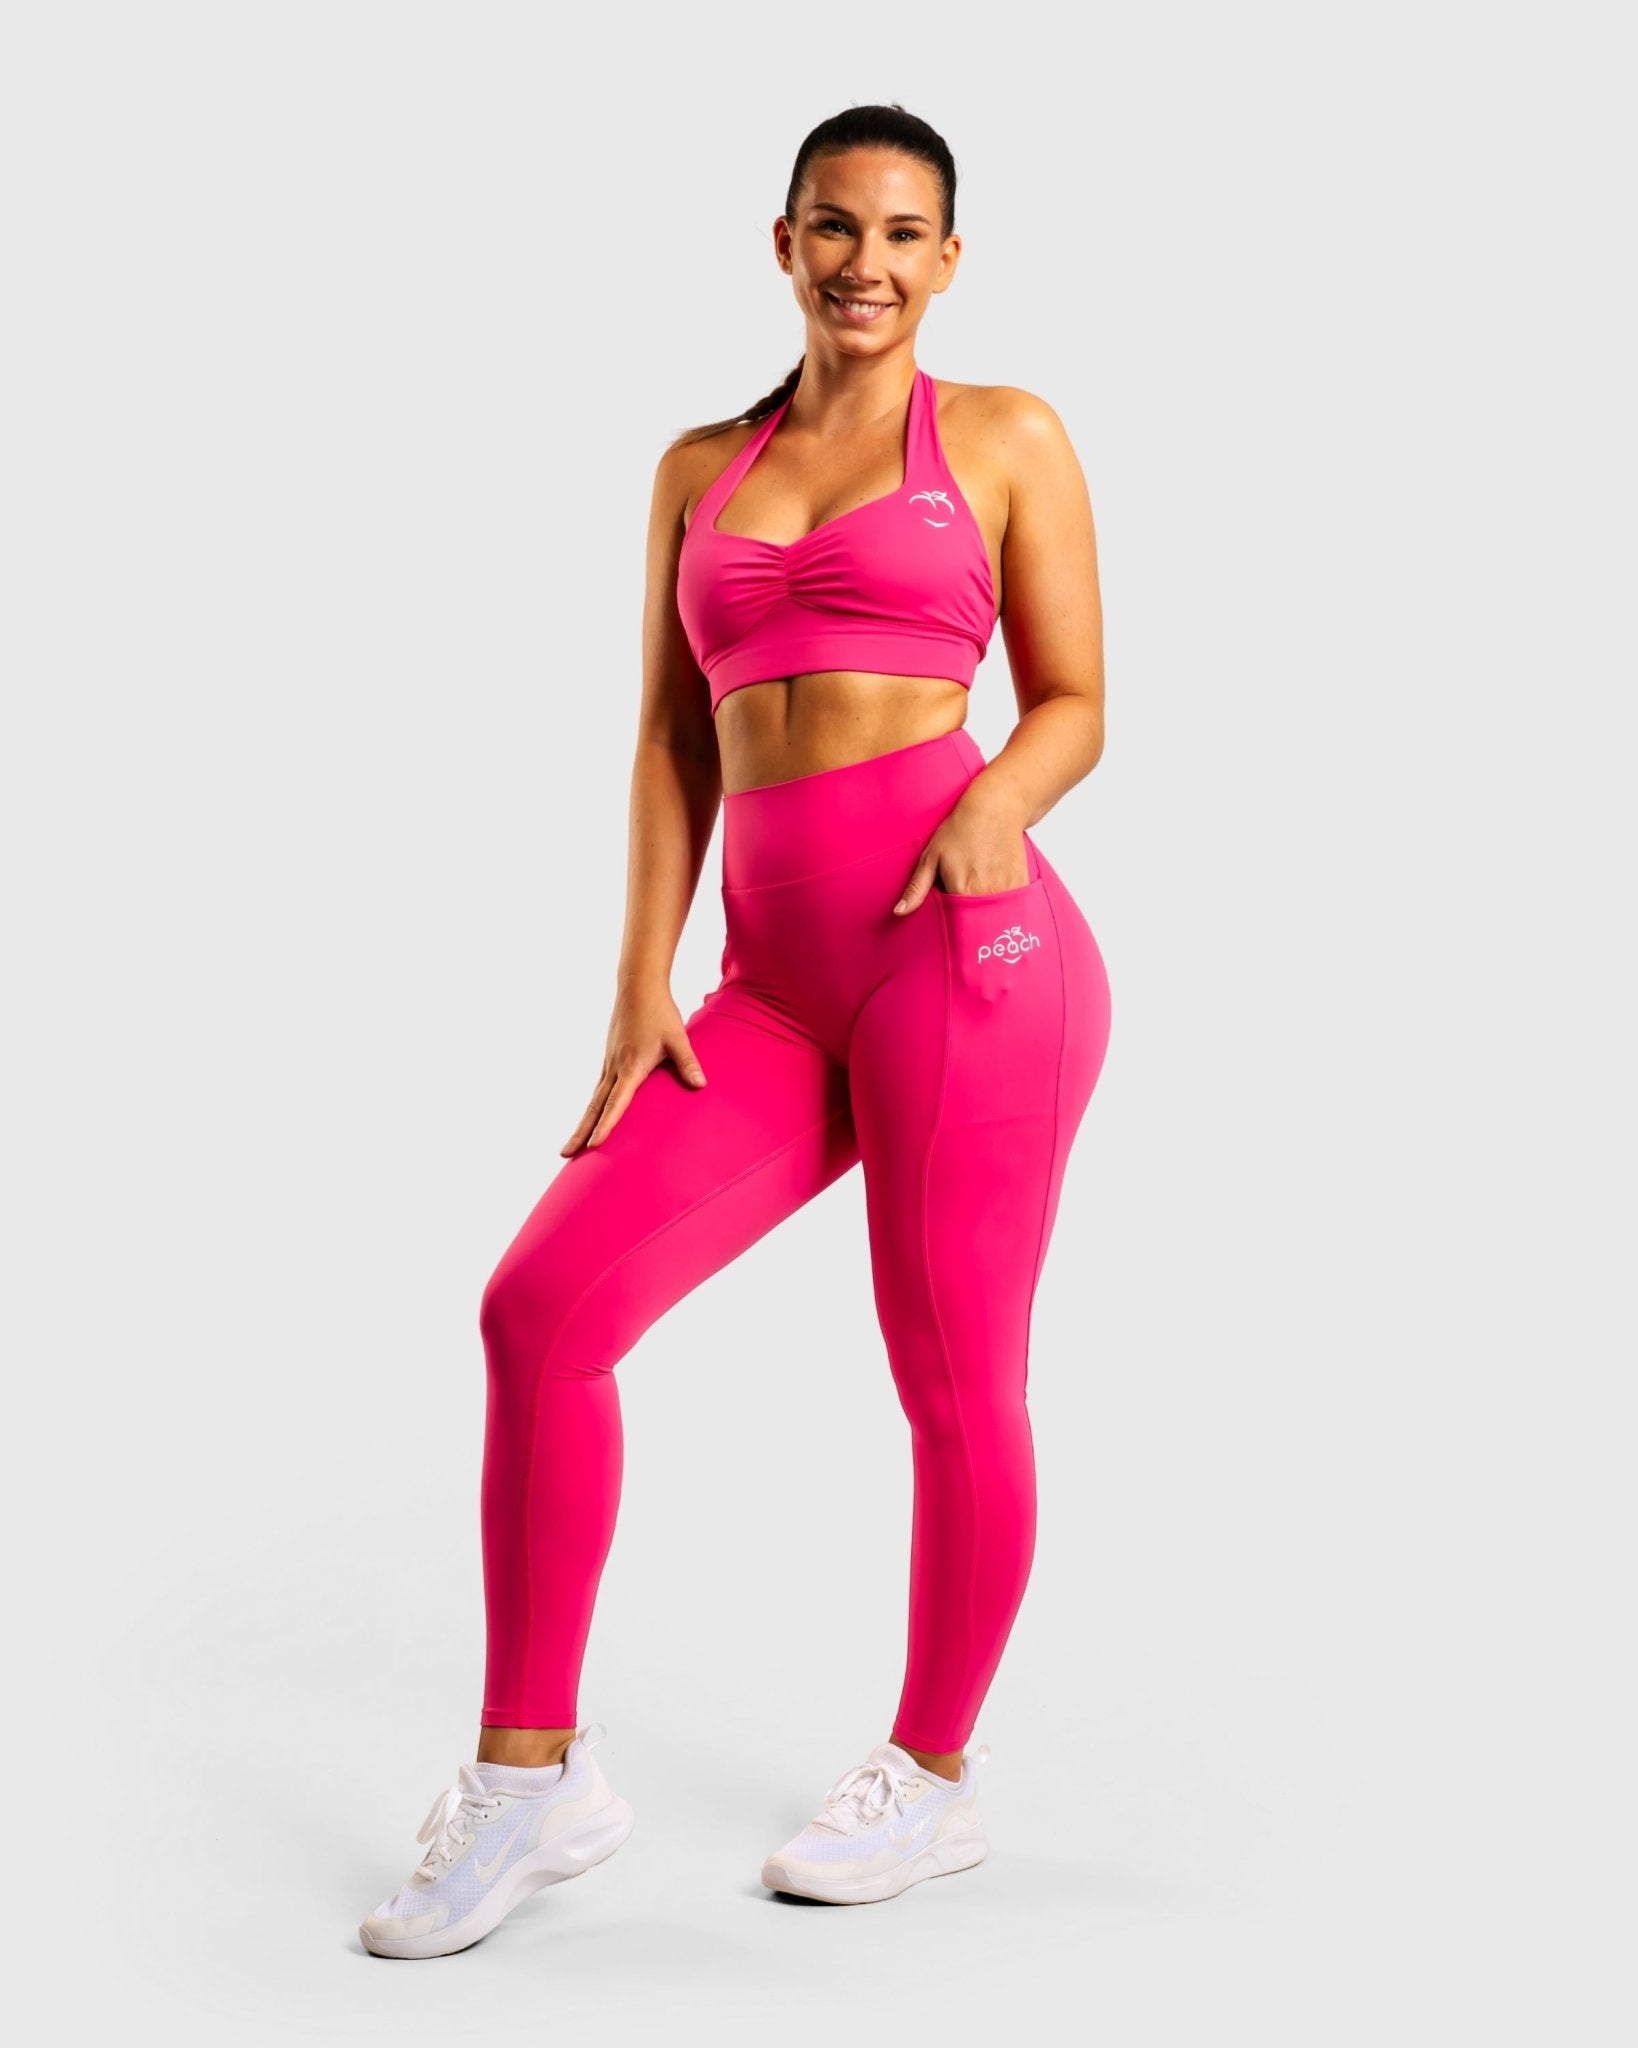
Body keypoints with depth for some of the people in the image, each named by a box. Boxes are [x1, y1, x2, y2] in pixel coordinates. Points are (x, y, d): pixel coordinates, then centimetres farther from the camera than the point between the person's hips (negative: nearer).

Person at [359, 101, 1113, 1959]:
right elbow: (675, 743, 15)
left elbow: (1073, 704, 7)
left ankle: (932, 1778, 24)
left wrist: (998, 800, -15)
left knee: (954, 1387, 2)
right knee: (539, 1307, -8)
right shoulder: (702, 467, 19)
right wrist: (640, 993, 6)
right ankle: (532, 1777, 5)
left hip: (968, 953, -4)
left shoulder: (1006, 438, 8)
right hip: (781, 989, 4)